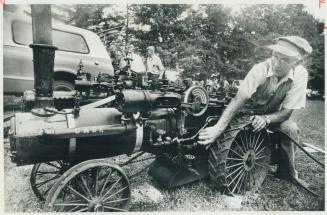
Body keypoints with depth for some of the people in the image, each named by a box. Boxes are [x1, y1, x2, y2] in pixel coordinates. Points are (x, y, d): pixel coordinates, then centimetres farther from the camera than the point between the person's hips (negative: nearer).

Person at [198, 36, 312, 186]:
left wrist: (266, 119, -38)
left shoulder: (300, 75, -22)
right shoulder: (260, 70, -29)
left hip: (274, 115, 1)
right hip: (251, 111, -1)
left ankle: (288, 172, -2)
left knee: (290, 129, -24)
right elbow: (238, 100, -39)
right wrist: (218, 128, -50)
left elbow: (287, 111, -17)